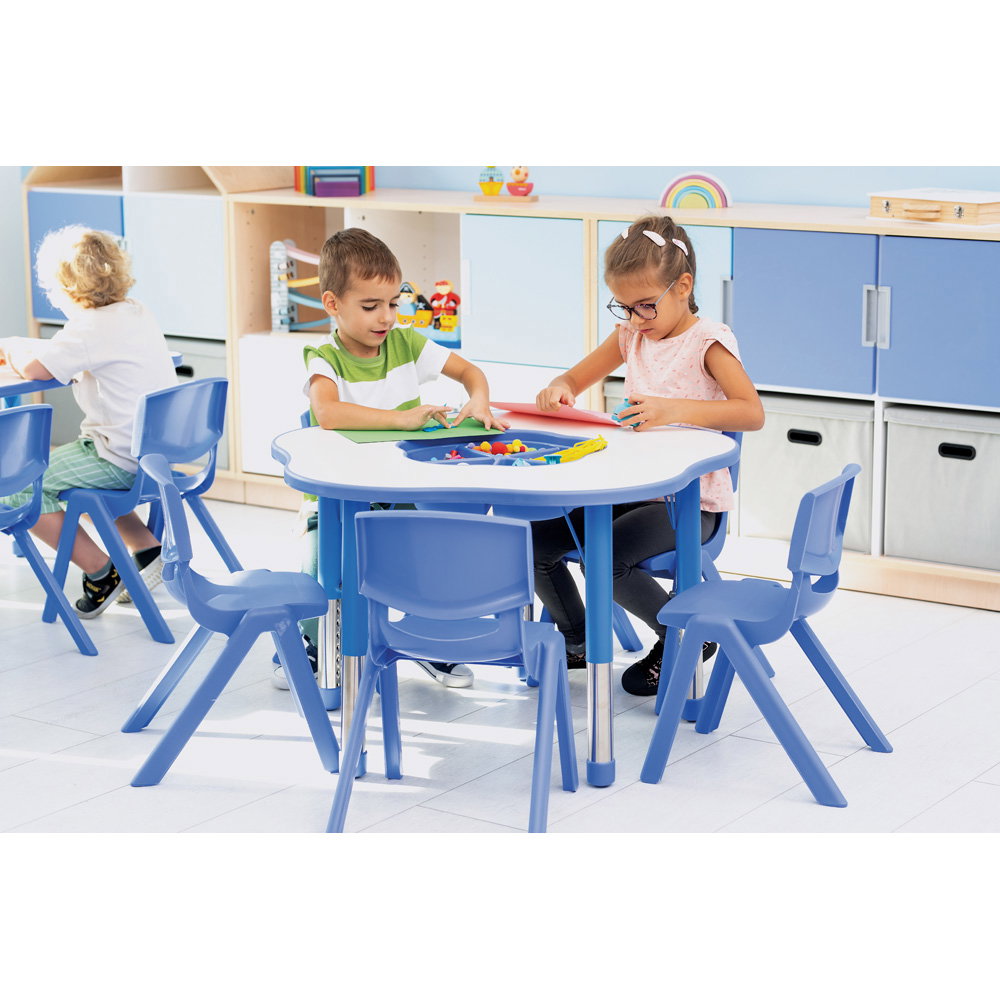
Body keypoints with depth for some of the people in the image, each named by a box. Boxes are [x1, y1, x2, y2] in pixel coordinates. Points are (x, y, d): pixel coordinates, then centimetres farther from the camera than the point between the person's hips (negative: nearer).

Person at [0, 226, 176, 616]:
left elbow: (34, 367, -23)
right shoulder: (136, 313, 10)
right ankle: (146, 545, 23)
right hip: (156, 450, 10)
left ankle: (100, 570, 0)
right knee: (63, 464, 34)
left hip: (121, 459, -10)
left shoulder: (90, 328, -19)